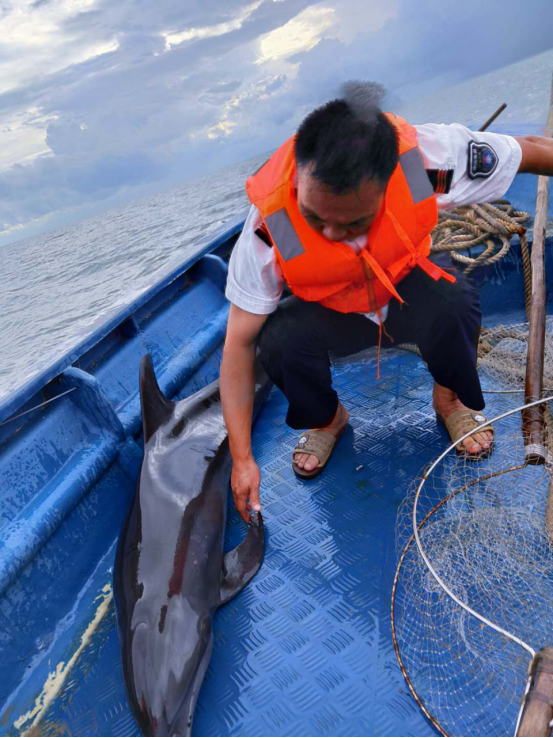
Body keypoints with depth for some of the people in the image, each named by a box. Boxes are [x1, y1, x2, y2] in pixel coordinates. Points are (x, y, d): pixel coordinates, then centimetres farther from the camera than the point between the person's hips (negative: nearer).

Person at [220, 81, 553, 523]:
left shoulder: (429, 156, -32)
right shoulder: (270, 224, -32)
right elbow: (240, 342, -26)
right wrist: (242, 458, -26)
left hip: (409, 293, 1)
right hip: (329, 316, 0)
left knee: (452, 298, -34)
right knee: (278, 340, -32)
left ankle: (453, 399, 0)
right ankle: (326, 420, 3)